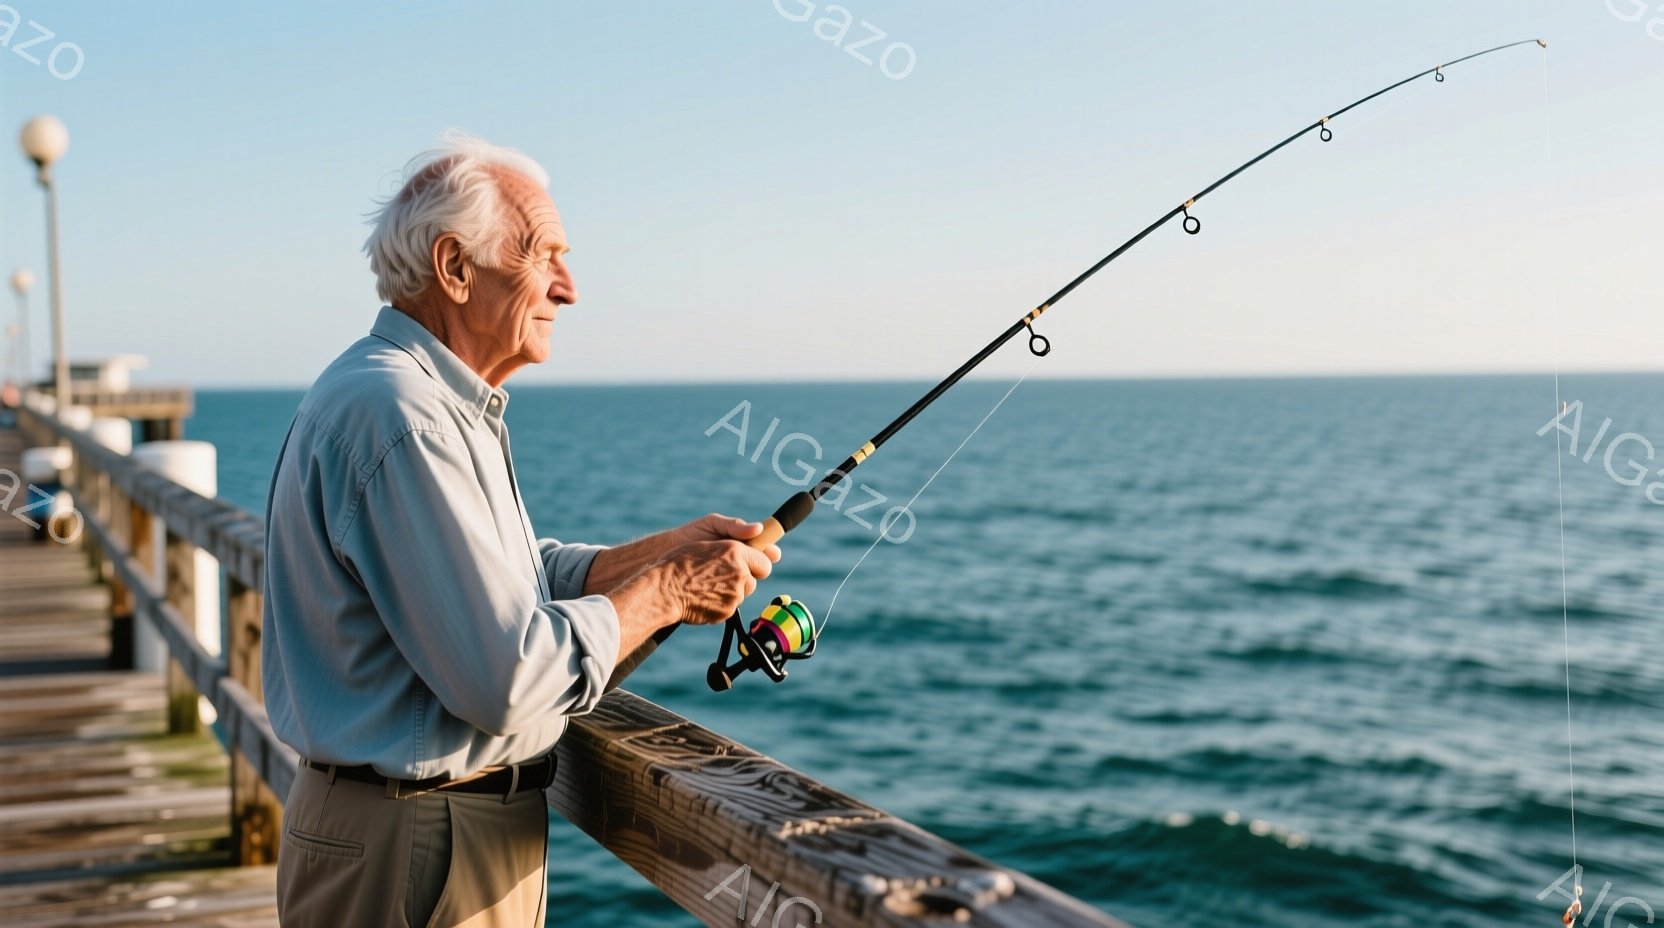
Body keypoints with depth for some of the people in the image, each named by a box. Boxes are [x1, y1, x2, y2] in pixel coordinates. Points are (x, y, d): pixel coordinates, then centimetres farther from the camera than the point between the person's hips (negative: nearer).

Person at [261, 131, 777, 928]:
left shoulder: (435, 403, 12)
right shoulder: (397, 416, -23)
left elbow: (517, 583, 14)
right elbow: (508, 677, -26)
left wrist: (666, 550, 3)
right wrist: (665, 592, -14)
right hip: (417, 853, -10)